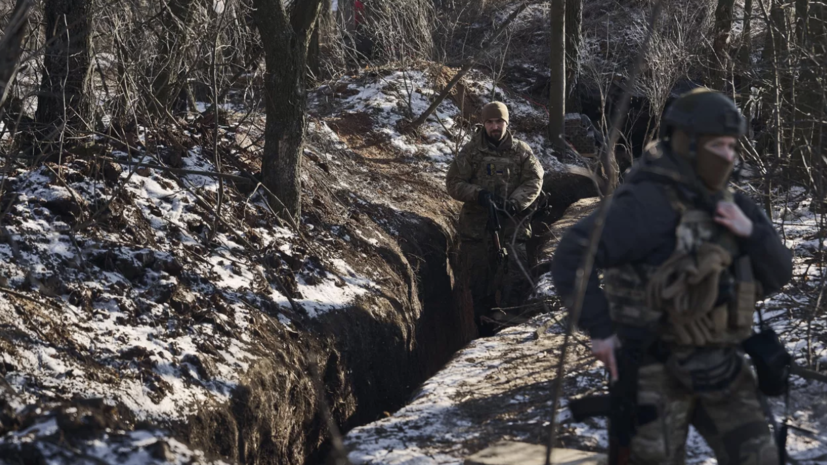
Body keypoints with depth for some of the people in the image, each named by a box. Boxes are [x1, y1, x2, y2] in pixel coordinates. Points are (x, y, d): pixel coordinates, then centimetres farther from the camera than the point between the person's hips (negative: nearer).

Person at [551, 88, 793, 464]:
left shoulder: (720, 206, 8)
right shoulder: (648, 204, -19)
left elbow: (777, 274, 7)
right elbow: (571, 257, -25)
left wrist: (750, 230, -12)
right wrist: (601, 330, -23)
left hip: (715, 365, 7)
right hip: (655, 367, -7)